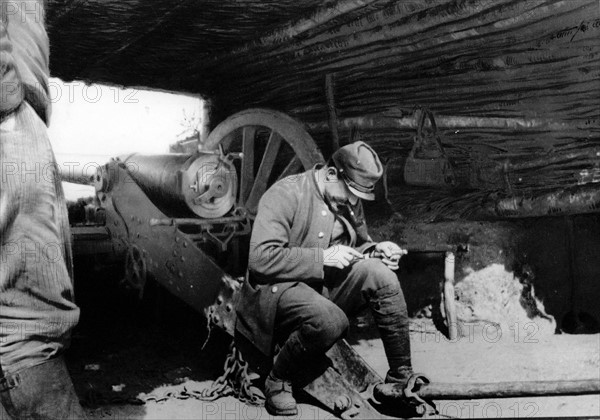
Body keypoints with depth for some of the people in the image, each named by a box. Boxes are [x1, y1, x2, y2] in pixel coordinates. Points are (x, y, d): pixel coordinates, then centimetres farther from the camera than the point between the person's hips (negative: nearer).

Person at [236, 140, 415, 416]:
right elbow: (260, 258, -23)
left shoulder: (348, 202, 8)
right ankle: (277, 382, -8)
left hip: (329, 285, 7)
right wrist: (322, 257, -23)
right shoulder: (285, 194, -14)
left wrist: (377, 250, -1)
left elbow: (358, 245, 24)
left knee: (379, 272, -19)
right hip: (280, 287, -7)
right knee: (332, 320, -36)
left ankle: (401, 379, -9)